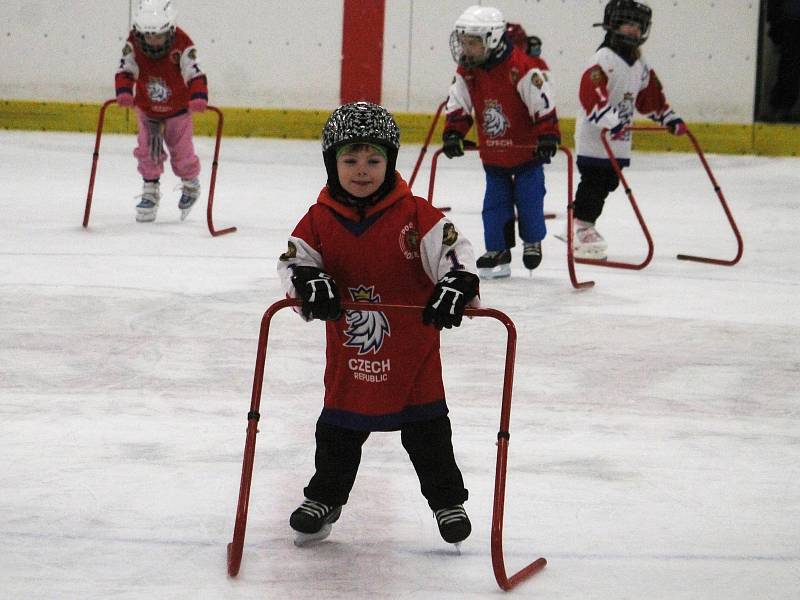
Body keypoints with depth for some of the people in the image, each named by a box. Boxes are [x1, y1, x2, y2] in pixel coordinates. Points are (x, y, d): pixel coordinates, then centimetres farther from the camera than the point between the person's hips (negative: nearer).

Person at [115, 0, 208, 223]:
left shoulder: (182, 44, -28)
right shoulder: (133, 44, -21)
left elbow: (195, 73, -34)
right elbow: (125, 71, -25)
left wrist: (199, 98, -50)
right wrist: (124, 93, -44)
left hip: (178, 110, -2)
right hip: (146, 109, 2)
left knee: (182, 154, 1)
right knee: (147, 148, -6)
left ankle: (191, 184, 31)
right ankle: (150, 191, 14)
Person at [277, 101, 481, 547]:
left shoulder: (414, 214, -12)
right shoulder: (320, 219, -4)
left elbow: (454, 248, -17)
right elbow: (294, 259, -7)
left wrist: (456, 285, -36)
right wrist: (309, 282, -29)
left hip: (412, 350, -2)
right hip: (348, 354, 2)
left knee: (427, 430, 8)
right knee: (338, 430, 14)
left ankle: (447, 499, 26)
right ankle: (325, 498, 34)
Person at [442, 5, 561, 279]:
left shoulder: (523, 67, -23)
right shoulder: (466, 71, -4)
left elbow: (543, 104, -21)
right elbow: (457, 105, 2)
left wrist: (548, 137, -25)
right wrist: (452, 134, -10)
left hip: (527, 150, -5)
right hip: (493, 154, 5)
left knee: (528, 199, 3)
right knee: (495, 203, 5)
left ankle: (532, 242, 26)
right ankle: (497, 252, 13)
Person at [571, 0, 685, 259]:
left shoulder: (640, 65, 12)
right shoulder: (604, 59, -15)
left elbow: (651, 96, 24)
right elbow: (590, 92, -28)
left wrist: (670, 119, 18)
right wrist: (609, 121, -37)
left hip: (619, 140, 8)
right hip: (593, 137, -8)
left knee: (608, 183, 9)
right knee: (593, 182, -7)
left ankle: (584, 225, 19)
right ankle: (580, 228, 0)